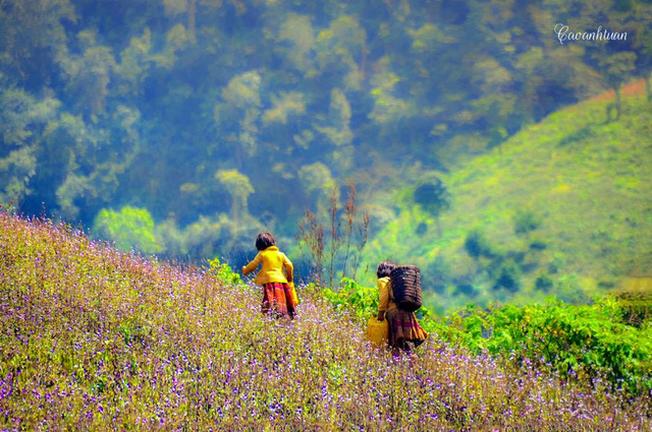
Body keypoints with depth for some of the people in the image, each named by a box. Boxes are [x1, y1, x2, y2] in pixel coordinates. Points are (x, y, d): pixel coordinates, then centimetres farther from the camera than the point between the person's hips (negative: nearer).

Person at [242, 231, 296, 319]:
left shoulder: (262, 254, 6)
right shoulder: (280, 254, 15)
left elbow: (253, 265, 8)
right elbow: (289, 265, 9)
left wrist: (245, 270, 28)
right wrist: (290, 277, 24)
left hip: (269, 281, -4)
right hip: (281, 281, 4)